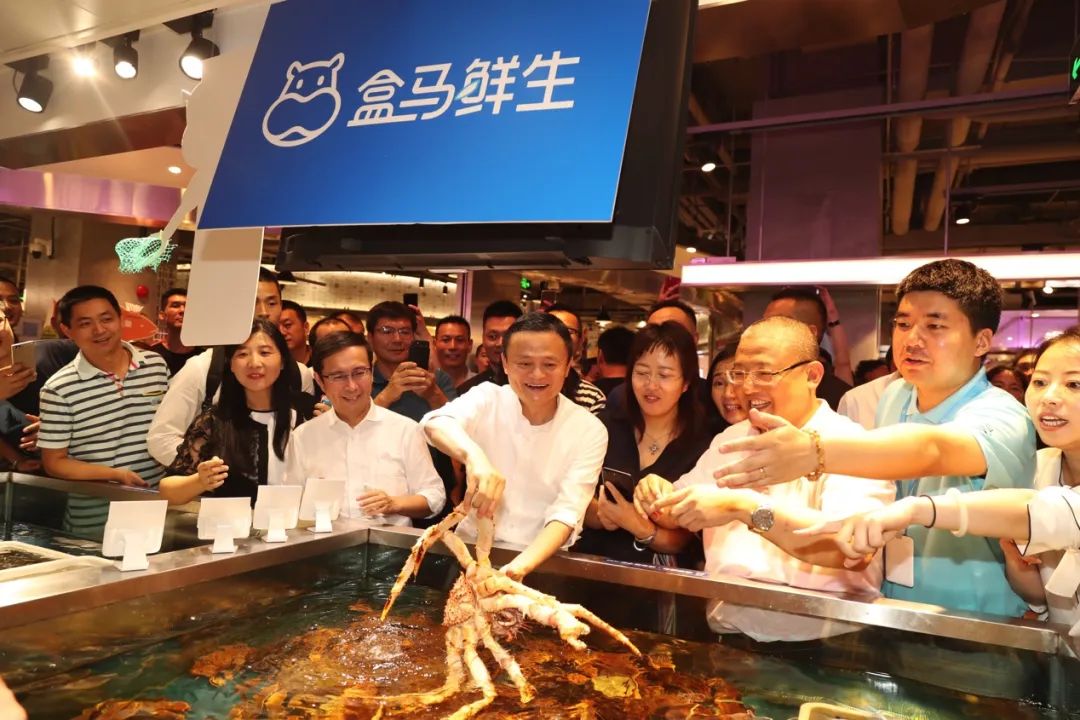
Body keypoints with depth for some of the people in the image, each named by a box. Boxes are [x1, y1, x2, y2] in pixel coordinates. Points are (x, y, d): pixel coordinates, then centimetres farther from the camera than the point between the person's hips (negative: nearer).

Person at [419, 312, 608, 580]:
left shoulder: (590, 430, -6)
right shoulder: (488, 398, -6)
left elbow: (567, 514, -13)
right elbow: (435, 423, -25)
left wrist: (520, 566, -30)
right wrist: (474, 455, -45)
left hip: (542, 559, -1)